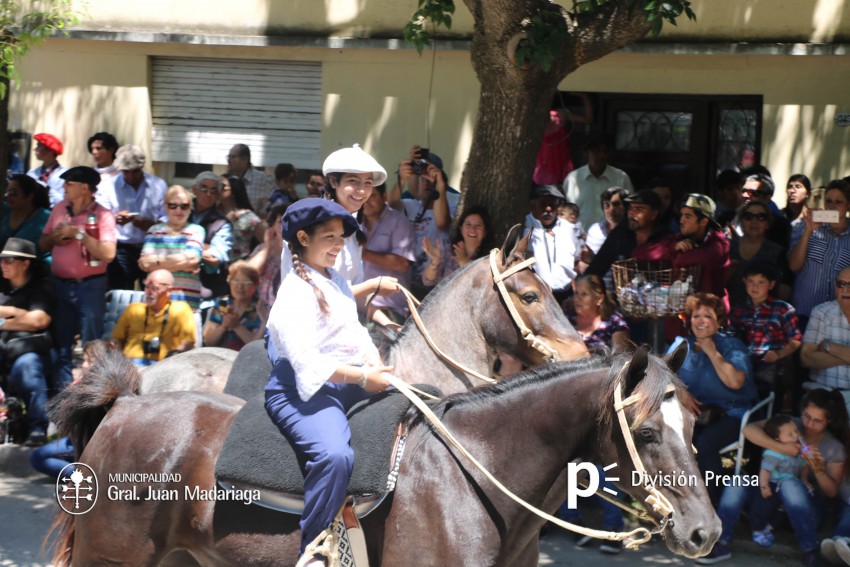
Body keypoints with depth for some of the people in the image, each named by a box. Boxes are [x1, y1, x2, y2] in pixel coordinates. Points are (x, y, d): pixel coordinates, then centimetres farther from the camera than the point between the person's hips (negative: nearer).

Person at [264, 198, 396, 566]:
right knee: (335, 455, -35)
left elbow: (355, 330, 20)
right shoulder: (296, 291, -12)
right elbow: (306, 360, -20)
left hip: (349, 383, 10)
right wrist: (363, 378, -20)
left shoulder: (335, 280, 18)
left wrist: (377, 365, -1)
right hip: (303, 389, -10)